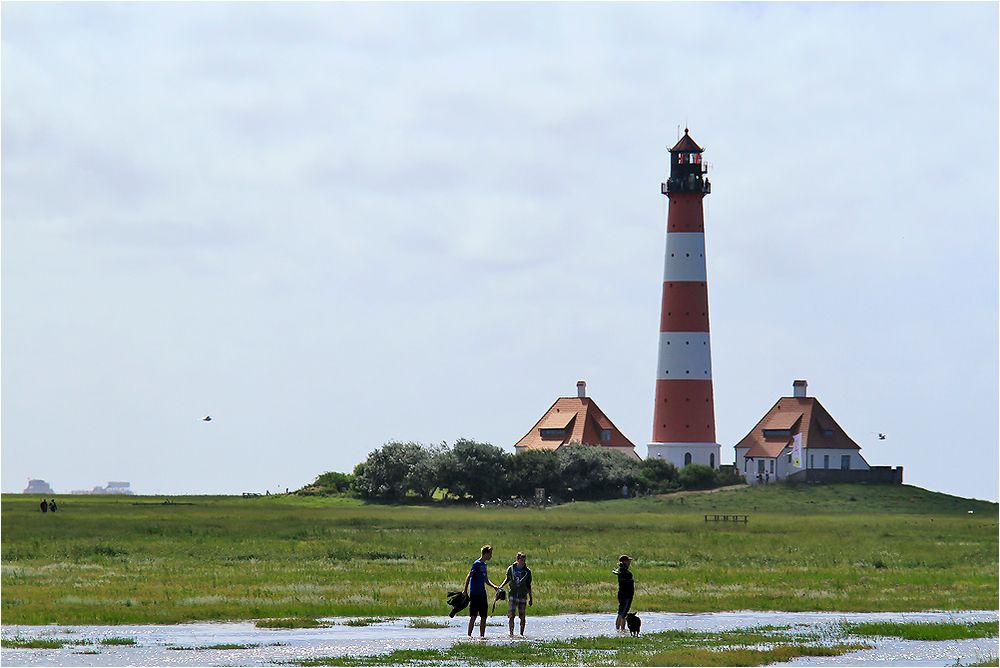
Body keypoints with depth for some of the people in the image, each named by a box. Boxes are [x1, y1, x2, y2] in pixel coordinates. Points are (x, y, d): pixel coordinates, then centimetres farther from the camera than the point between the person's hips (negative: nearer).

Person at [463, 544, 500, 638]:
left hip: (482, 593, 8)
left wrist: (494, 586, 11)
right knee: (473, 616, -7)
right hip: (475, 594, -8)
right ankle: (469, 635, -2)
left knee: (484, 616, 6)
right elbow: (468, 577, -13)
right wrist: (465, 590, -18)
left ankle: (482, 635, 11)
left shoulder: (484, 565, 15)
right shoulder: (477, 564, -10)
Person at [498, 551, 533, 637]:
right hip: (512, 595, 0)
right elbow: (507, 579, 16)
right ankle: (511, 633, -4)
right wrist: (501, 586, 2)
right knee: (511, 616, -8)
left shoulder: (527, 571, 0)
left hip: (523, 596, 0)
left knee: (522, 617, 3)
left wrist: (530, 598, 7)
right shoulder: (511, 569, 0)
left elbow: (528, 586, 7)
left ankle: (522, 634, 14)